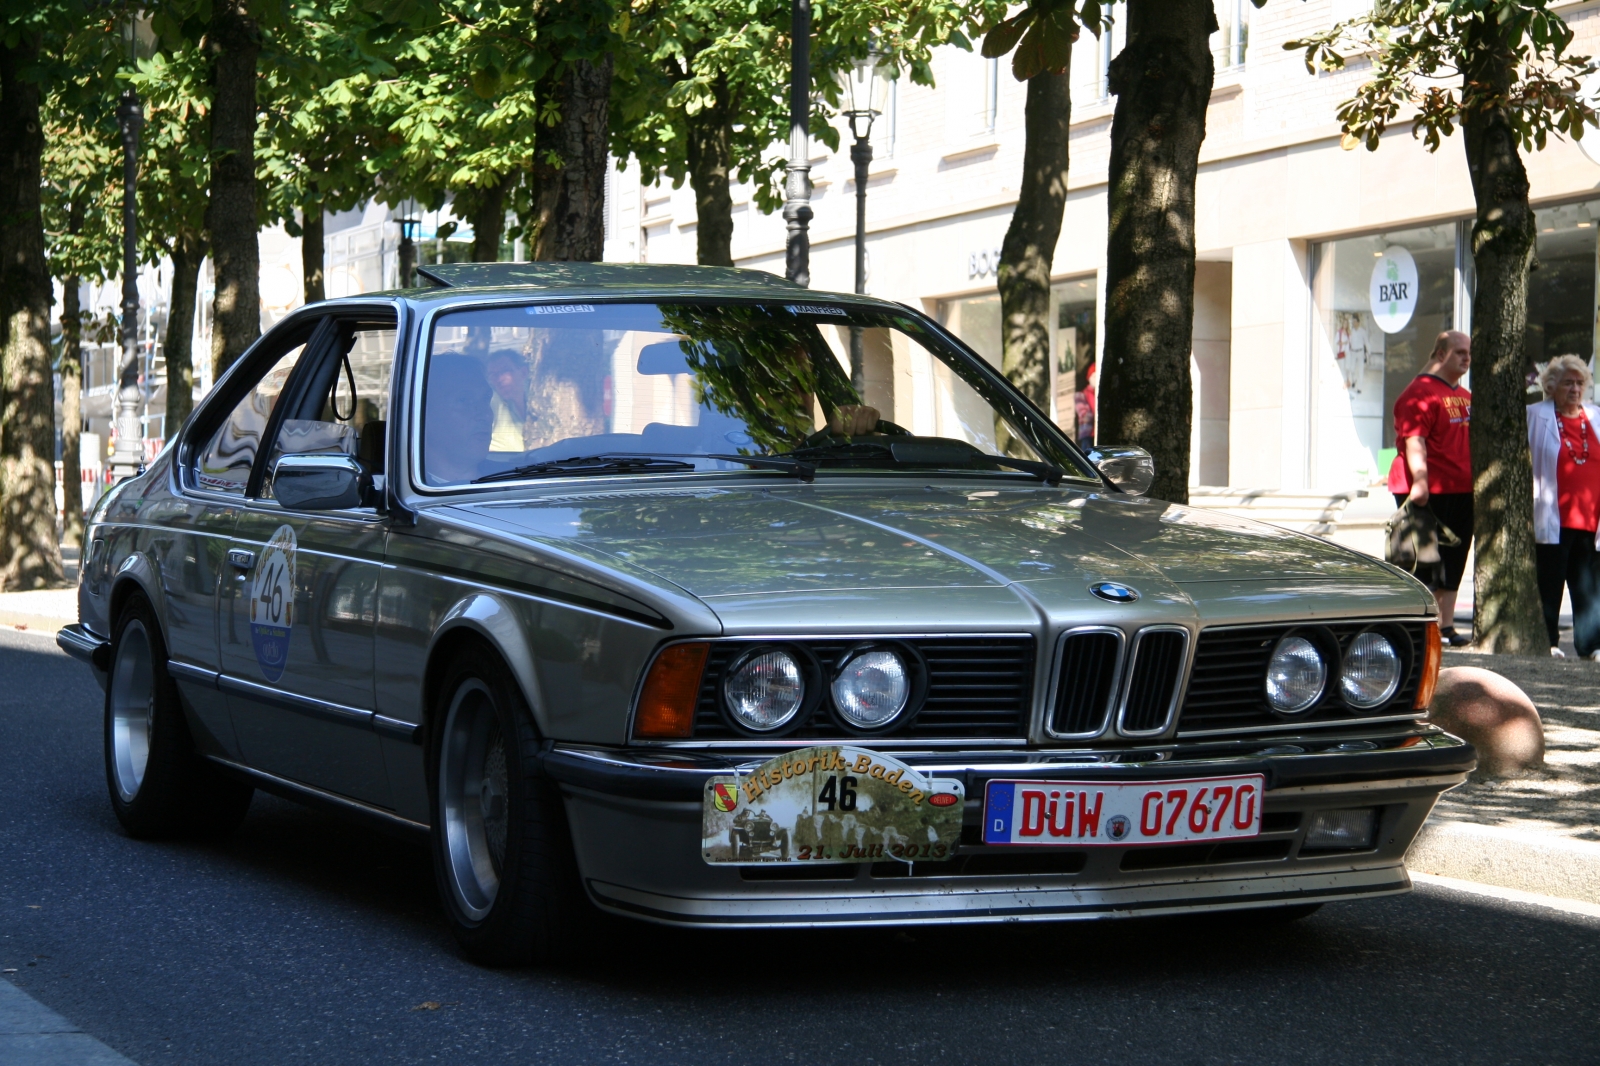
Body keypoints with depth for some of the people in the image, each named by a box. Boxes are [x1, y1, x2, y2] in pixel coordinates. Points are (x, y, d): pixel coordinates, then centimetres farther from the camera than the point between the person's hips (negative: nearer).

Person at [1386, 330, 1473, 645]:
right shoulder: (1421, 392, -10)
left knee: (1453, 563, 9)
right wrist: (1420, 480, -30)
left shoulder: (1464, 396, 19)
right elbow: (1414, 441, -20)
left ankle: (1446, 626, 13)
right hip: (1428, 493, -9)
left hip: (1462, 491, 9)